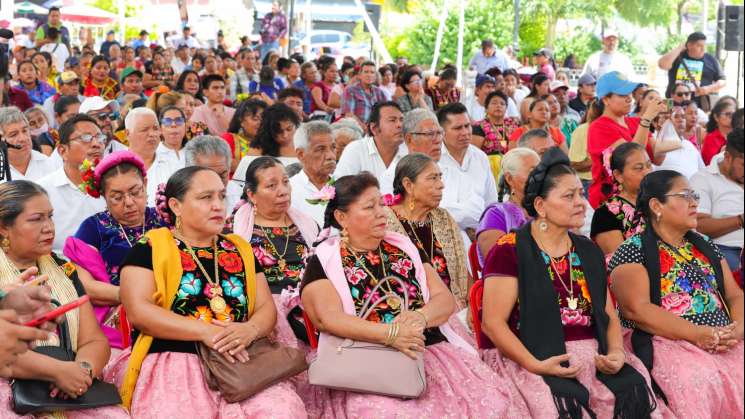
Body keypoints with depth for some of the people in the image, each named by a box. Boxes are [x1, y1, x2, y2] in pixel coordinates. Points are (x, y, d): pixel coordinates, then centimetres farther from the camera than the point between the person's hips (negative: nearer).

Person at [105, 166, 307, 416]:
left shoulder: (240, 250, 18)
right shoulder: (151, 248, 5)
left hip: (239, 364, 4)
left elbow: (266, 308, 14)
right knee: (176, 411, -34)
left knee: (282, 409, -24)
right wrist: (206, 331, -16)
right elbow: (138, 311, -7)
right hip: (172, 363, -3)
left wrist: (250, 330, -11)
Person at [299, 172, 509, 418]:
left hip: (431, 350, 4)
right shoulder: (323, 263, 3)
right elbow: (329, 319, -13)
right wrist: (390, 333, -26)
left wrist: (420, 318, -13)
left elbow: (445, 300, 10)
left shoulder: (404, 248, 17)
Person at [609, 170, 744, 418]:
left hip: (724, 342, 6)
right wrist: (695, 334, -19)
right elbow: (637, 309, -12)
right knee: (698, 381, -33)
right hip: (663, 342, -6)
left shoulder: (705, 246, 21)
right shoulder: (633, 251, 0)